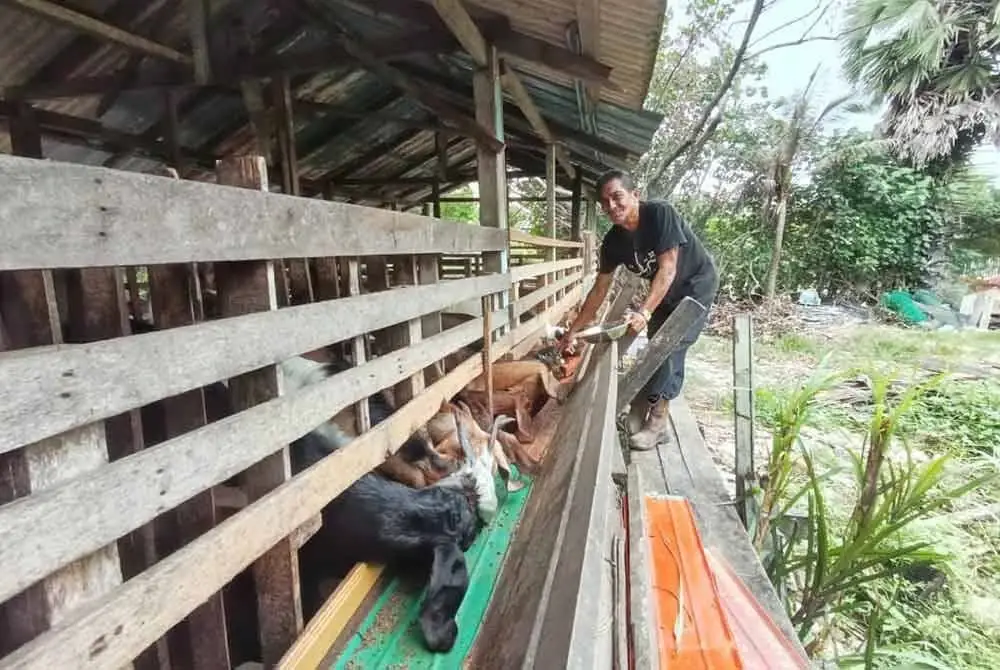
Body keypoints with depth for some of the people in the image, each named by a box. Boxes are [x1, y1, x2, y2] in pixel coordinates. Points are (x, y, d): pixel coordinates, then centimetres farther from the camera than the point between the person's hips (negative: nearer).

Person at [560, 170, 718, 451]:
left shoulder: (660, 213, -29)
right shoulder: (613, 241, -12)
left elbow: (667, 269, -32)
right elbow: (599, 290, -4)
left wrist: (644, 313, -43)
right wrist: (573, 330, -3)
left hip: (696, 285, -6)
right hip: (665, 292, 6)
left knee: (671, 348, -14)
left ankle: (656, 422, -7)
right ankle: (648, 411, 15)